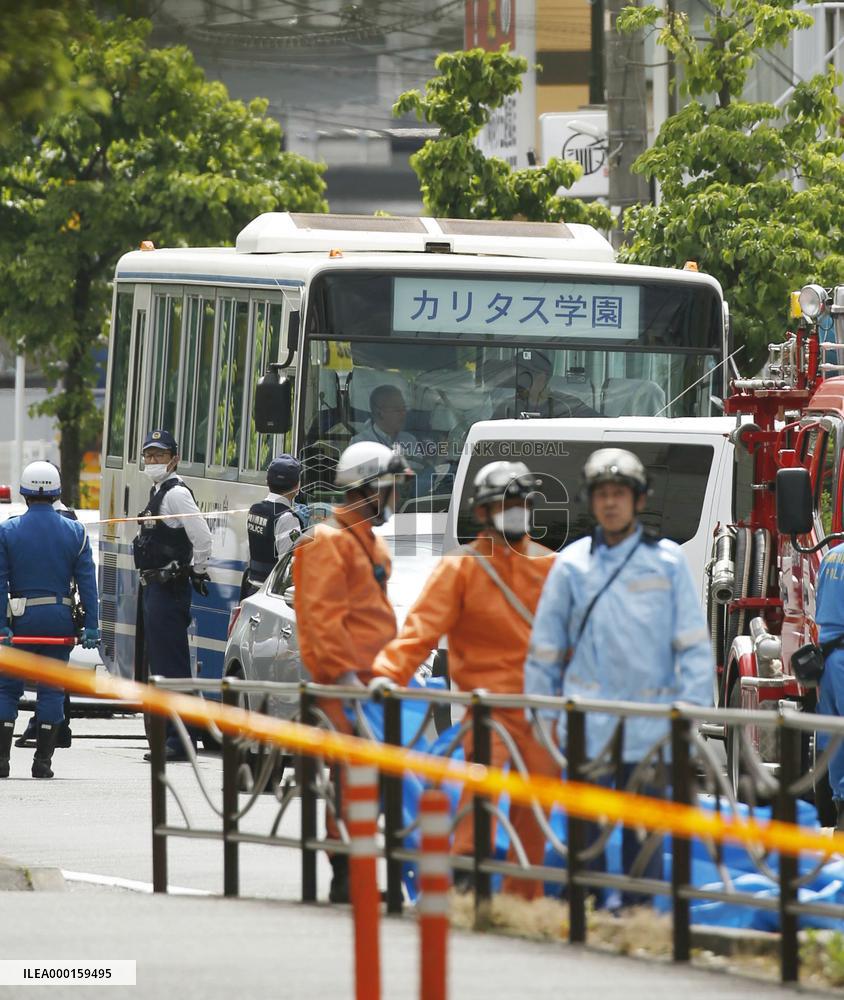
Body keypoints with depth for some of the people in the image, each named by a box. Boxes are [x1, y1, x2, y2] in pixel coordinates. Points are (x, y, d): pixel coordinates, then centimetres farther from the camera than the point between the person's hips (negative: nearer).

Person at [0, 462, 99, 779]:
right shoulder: (75, 532, 2)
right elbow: (87, 582, -1)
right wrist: (91, 625, 0)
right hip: (59, 619, 1)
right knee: (51, 690, 6)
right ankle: (43, 760, 4)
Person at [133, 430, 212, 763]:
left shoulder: (176, 494, -13)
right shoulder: (158, 492, 17)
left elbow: (202, 537, -21)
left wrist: (198, 573, -10)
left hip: (168, 589, -11)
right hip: (155, 586, 11)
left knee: (171, 665, -10)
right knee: (160, 664, 14)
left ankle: (180, 741, -10)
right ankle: (167, 738, 20)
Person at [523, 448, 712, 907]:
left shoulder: (667, 560, 4)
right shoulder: (572, 563, 6)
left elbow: (693, 642, 5)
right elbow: (545, 645, 11)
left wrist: (691, 707, -2)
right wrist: (541, 712, 8)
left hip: (649, 724, 0)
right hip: (587, 720, 0)